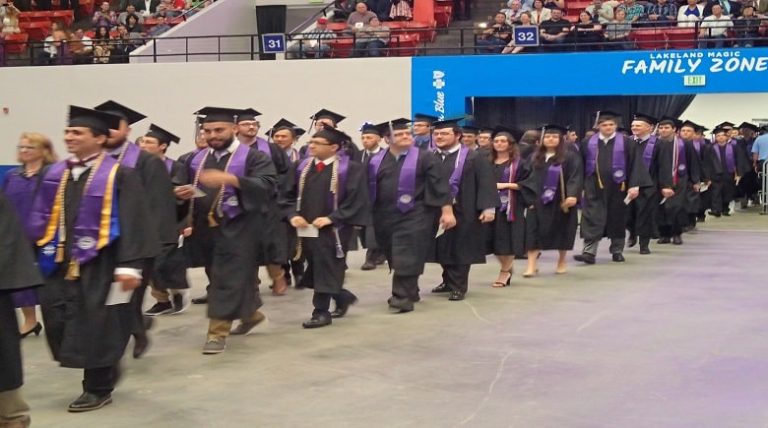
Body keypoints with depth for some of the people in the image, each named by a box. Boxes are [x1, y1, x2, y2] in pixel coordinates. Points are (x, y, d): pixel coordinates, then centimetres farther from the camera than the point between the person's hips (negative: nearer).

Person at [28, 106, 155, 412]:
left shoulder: (119, 175, -7)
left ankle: (98, 388, 18)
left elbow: (133, 223, -11)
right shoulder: (55, 174, 10)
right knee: (57, 321, 4)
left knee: (97, 327, 1)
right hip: (61, 263, 6)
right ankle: (104, 370, 26)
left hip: (99, 264, -6)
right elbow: (40, 219, 12)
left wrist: (130, 265, -18)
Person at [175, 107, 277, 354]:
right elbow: (186, 187, 19)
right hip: (207, 227, 7)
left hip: (238, 229, -6)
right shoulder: (197, 160, 12)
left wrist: (231, 179, -34)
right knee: (237, 276, 17)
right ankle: (251, 314, 37)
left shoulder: (253, 157, -7)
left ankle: (218, 333, -4)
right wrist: (183, 193, -7)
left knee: (228, 279, -8)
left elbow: (267, 185, -21)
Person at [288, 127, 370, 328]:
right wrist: (293, 215, -6)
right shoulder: (303, 167, 8)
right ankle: (343, 297, 33)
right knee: (315, 270, 14)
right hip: (306, 228, 6)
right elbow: (291, 194, 12)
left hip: (333, 229, -6)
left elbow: (356, 199, -13)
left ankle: (321, 312, 7)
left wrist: (331, 218, -19)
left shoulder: (350, 169, -8)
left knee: (327, 270, -2)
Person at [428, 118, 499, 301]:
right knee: (443, 248, 12)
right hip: (436, 212, 5)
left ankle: (458, 286, 9)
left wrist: (488, 208, -20)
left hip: (461, 212, -5)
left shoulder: (473, 158, -5)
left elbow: (486, 183, -11)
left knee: (459, 249, 1)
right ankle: (448, 281, 28)